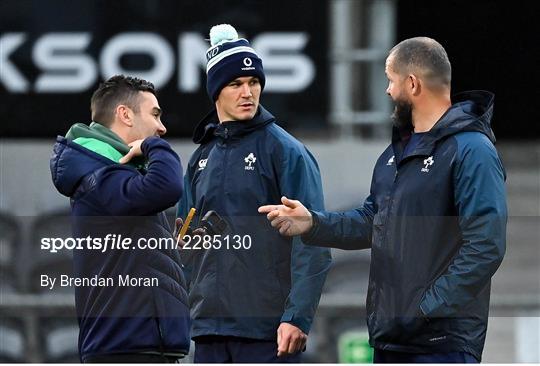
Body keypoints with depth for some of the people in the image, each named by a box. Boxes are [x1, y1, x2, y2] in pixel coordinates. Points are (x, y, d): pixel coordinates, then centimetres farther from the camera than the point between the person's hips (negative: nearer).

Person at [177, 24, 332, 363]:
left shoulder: (286, 151, -4)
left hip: (268, 332, -6)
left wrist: (298, 317, -18)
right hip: (209, 328, 6)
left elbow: (312, 242, -11)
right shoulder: (202, 158, 15)